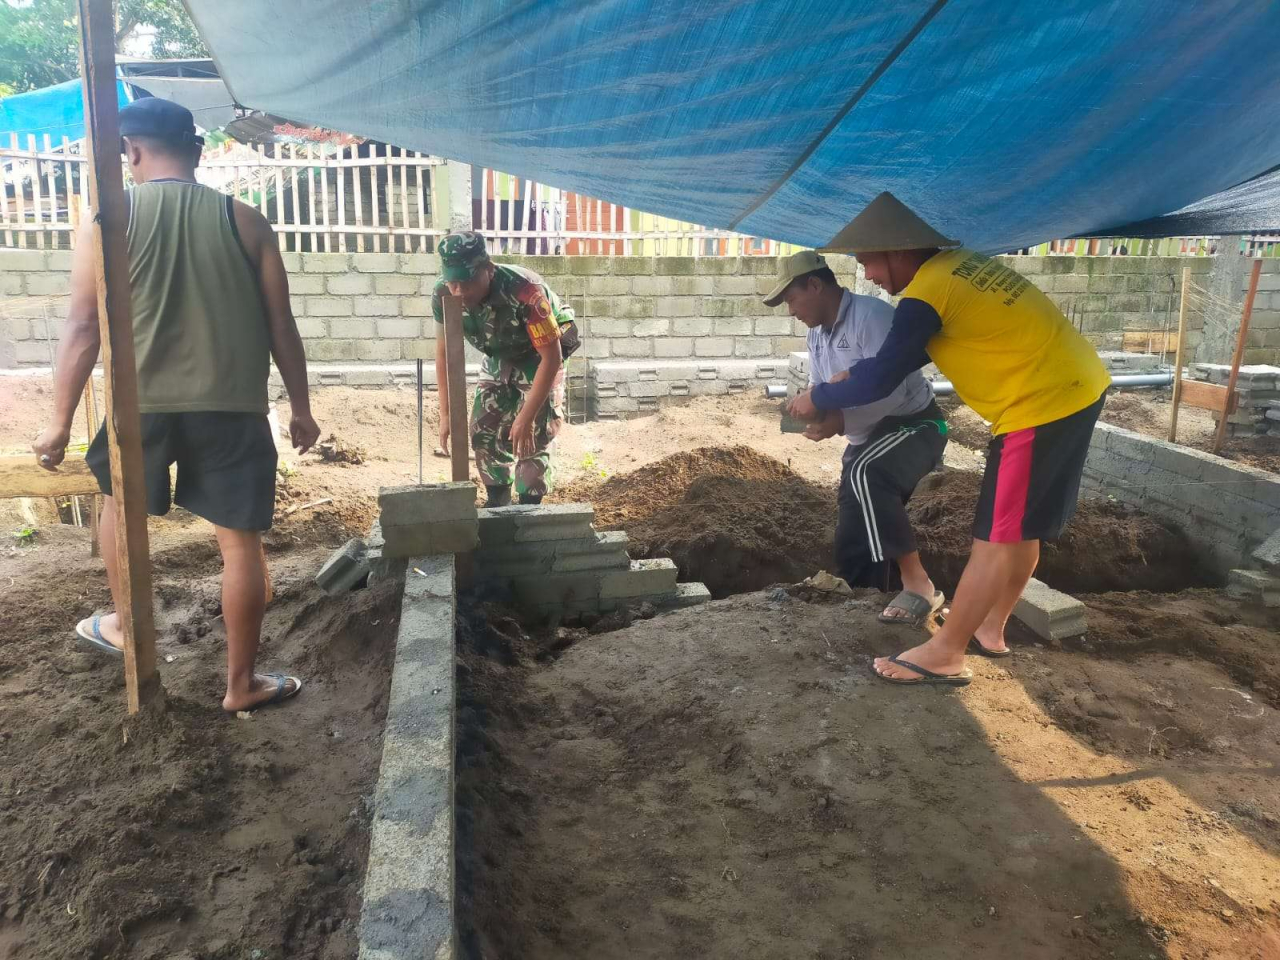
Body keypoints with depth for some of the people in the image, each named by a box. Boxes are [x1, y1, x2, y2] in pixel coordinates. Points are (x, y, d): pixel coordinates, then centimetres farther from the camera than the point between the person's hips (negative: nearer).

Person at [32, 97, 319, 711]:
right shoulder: (244, 221, 1)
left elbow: (83, 329, -4)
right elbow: (281, 327, 2)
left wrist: (60, 421, 3)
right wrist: (301, 408, 11)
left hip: (142, 405, 1)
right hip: (233, 408, 0)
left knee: (117, 499, 29)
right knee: (241, 543, 6)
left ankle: (123, 625, 41)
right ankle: (242, 684, 14)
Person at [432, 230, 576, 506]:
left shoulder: (524, 291, -42)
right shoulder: (443, 295, -25)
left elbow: (551, 357, -35)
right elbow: (444, 352, -9)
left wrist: (525, 418, -35)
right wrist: (446, 414, -11)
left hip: (540, 356, -5)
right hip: (498, 358, 5)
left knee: (534, 435, -14)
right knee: (484, 431, 2)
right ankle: (496, 502, 20)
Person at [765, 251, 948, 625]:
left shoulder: (871, 315, -23)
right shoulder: (817, 333, 5)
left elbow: (894, 389, -30)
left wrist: (842, 421, -38)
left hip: (913, 424, -9)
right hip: (868, 435, 9)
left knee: (865, 476, -38)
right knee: (854, 540, 8)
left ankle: (917, 584, -31)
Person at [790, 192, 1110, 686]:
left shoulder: (925, 293, -16)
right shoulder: (957, 265, 12)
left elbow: (878, 382, -14)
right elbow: (909, 352, 22)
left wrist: (818, 397, 2)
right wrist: (852, 378, 18)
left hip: (1043, 403, -10)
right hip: (1076, 386, 10)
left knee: (996, 538, -4)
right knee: (1020, 528, 17)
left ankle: (944, 655, 4)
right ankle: (989, 629, 30)